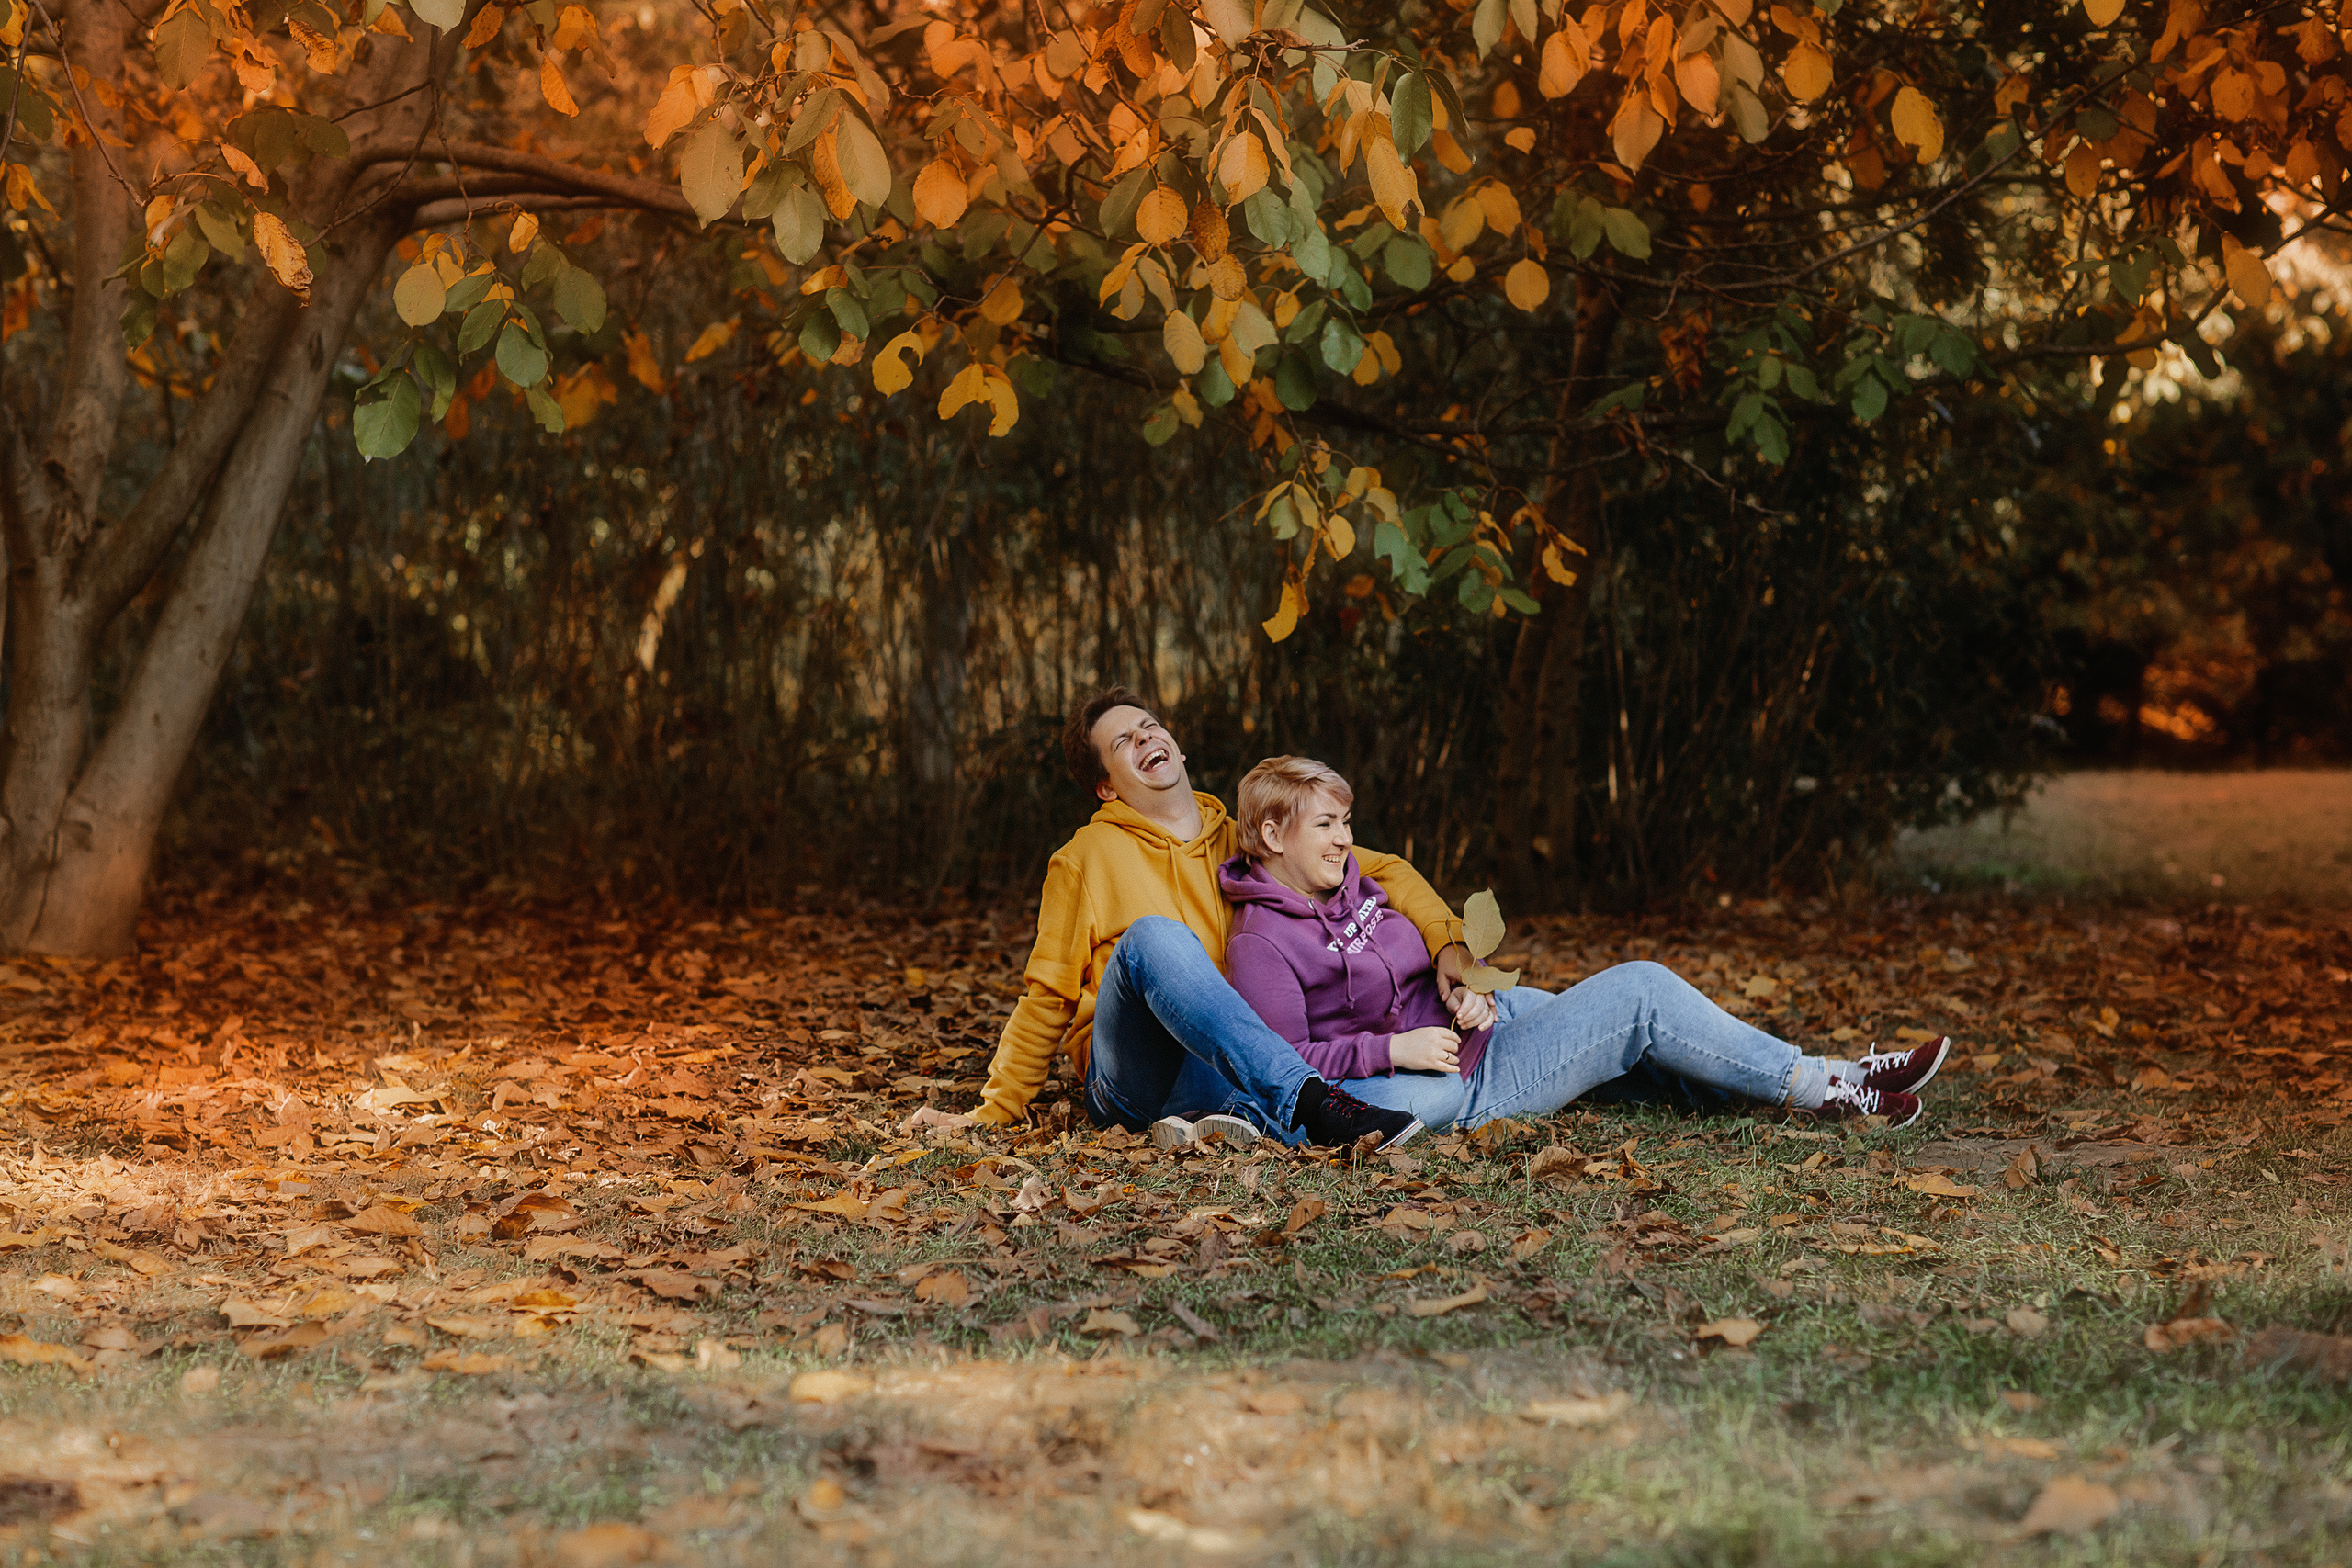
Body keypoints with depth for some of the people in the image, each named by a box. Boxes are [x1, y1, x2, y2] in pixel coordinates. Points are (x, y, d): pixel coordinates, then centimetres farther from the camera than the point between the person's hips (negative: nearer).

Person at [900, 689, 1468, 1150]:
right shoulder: (1086, 858, 11)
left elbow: (1383, 872, 19)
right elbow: (1047, 999, 13)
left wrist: (1448, 943, 1)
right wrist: (992, 1112, 6)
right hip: (1129, 1068, -2)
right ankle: (1310, 1100, -48)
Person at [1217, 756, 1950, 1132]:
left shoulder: (1352, 891, 11)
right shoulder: (1263, 943, -18)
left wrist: (1458, 990, 1)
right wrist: (1394, 1048, -26)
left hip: (1473, 1031, 10)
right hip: (1456, 1088, -10)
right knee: (1639, 992, -13)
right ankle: (1825, 1088, -5)